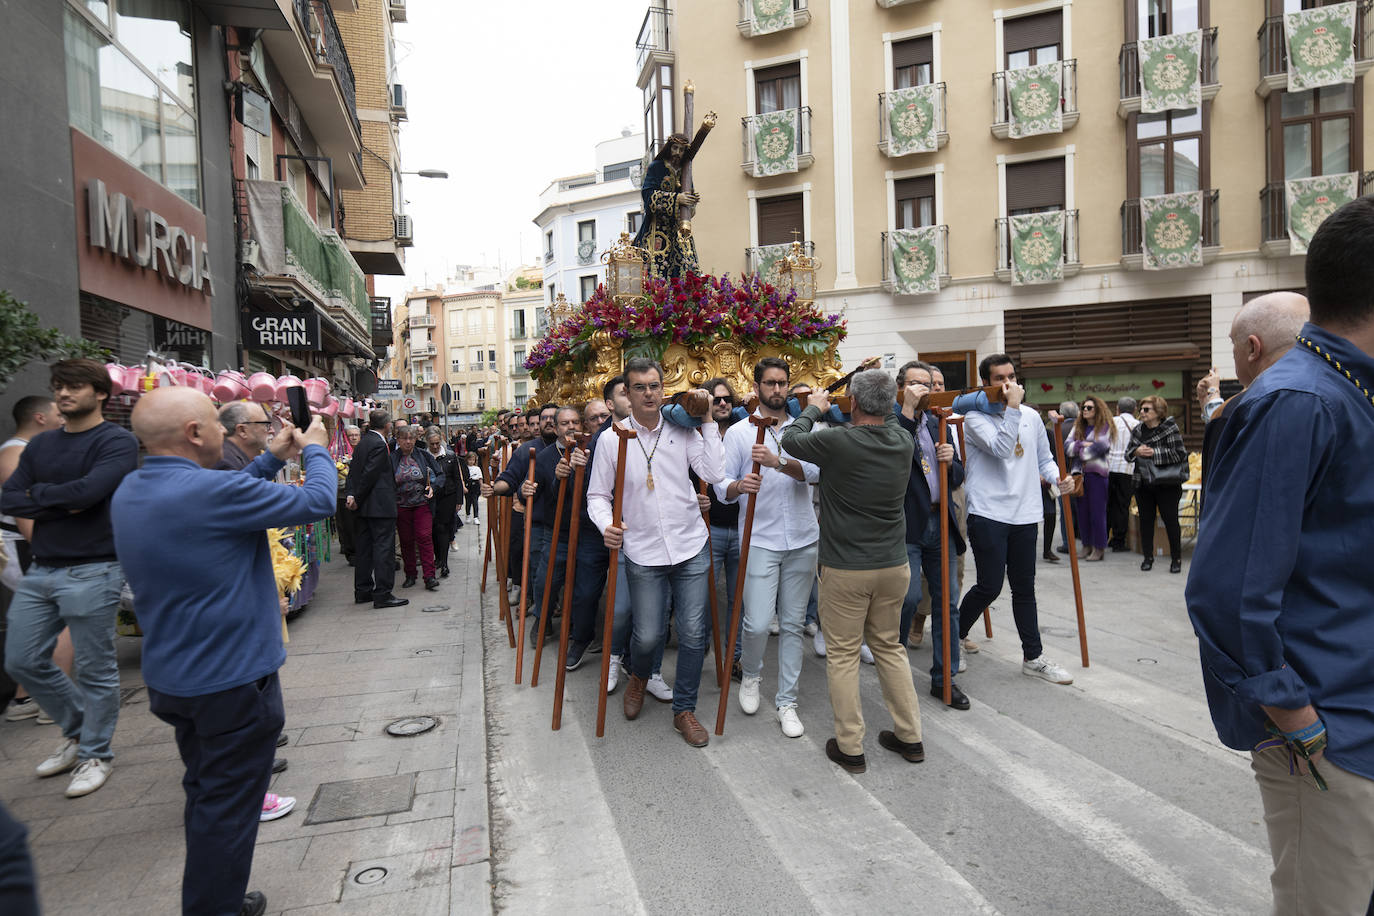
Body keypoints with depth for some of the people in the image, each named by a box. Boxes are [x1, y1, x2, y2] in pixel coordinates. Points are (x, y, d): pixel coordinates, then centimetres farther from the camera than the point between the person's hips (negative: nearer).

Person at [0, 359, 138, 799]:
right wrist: (62, 504, -12)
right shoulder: (41, 444, 13)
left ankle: (95, 754, 21)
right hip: (41, 569, 7)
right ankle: (78, 731, 34)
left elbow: (88, 490, -22)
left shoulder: (117, 441, -8)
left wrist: (37, 493, -5)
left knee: (95, 670, 3)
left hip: (92, 571, -7)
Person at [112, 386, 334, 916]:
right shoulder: (213, 490, -26)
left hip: (169, 679, 9)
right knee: (227, 809, 8)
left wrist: (272, 459, 12)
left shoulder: (130, 490, 1)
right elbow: (318, 502, -18)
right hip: (232, 682, -9)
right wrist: (315, 451, -1)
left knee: (206, 793, 25)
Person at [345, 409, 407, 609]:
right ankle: (382, 594, -3)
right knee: (384, 548, -4)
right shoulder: (379, 445, -16)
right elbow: (369, 474, -17)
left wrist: (350, 494, 0)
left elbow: (353, 470, 9)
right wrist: (357, 499, -9)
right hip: (380, 506, -9)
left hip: (364, 508, 9)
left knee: (364, 548, 13)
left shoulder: (362, 442, 12)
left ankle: (362, 592, 21)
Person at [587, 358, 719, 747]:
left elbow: (713, 474, -10)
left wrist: (708, 420, -8)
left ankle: (684, 711, 25)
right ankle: (639, 678, 39)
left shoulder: (683, 432, 1)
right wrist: (606, 524, -16)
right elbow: (597, 494, 3)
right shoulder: (613, 438, -1)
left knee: (693, 633, 5)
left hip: (690, 547, 2)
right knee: (648, 635, 2)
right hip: (643, 553, -1)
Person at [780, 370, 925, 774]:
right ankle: (910, 737, 28)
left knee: (843, 654, 8)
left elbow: (790, 438, 0)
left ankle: (850, 748, 17)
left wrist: (815, 407, 15)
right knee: (889, 646, 20)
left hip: (845, 570, -5)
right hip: (894, 565, 5)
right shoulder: (903, 441, -4)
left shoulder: (837, 442, -19)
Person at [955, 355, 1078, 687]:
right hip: (988, 514, -6)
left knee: (1024, 588, 14)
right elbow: (1000, 448, -22)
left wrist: (1057, 478, 1)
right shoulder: (975, 417, -6)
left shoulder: (1031, 416, 12)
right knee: (989, 587, -4)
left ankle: (1033, 658, 24)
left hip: (1025, 515, 6)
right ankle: (953, 637, 19)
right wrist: (1012, 408, -18)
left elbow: (1043, 458, 20)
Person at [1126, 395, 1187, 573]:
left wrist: (1155, 452, -18)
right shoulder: (1137, 430, 9)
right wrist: (1136, 451, -10)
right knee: (1146, 520, 9)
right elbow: (1128, 453, 11)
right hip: (1143, 484, 5)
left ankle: (1176, 558, 14)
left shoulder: (1170, 428, -7)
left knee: (1170, 520, 2)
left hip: (1166, 485, -5)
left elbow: (1179, 454, -14)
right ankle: (1148, 557, 18)